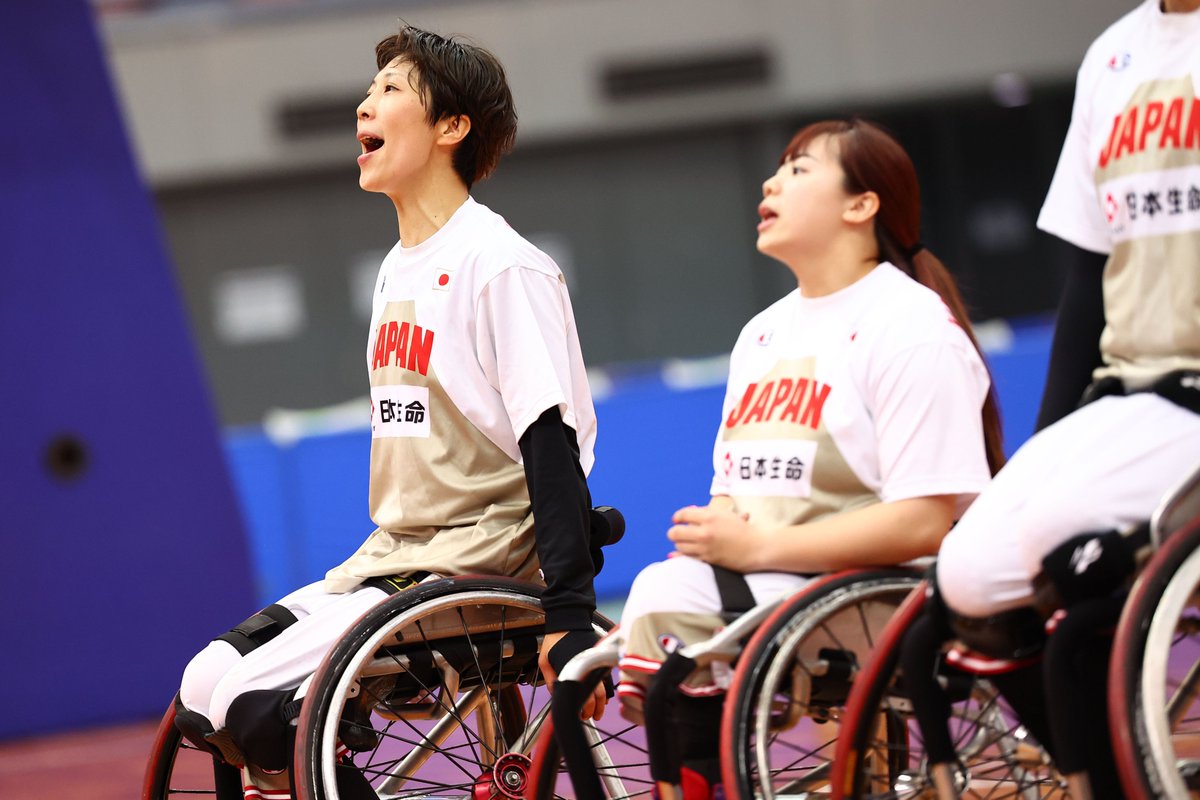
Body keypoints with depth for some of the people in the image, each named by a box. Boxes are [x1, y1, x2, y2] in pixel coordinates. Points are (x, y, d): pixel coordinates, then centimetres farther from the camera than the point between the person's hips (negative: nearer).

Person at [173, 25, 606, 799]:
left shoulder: (503, 266, -14)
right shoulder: (399, 269, 15)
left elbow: (553, 445, -19)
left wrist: (570, 615, -25)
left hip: (477, 570, -9)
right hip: (391, 559, 9)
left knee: (256, 703, -20)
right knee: (202, 691, -1)